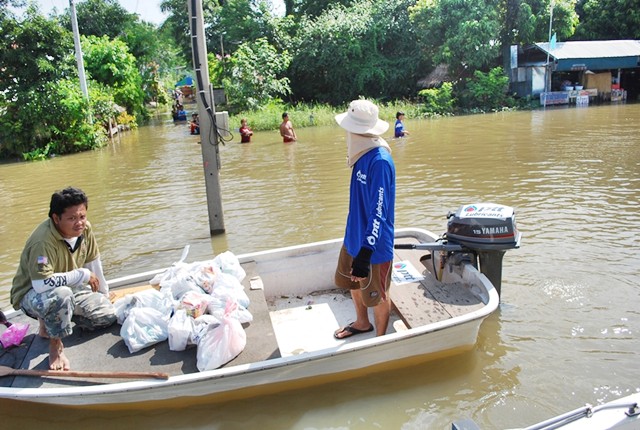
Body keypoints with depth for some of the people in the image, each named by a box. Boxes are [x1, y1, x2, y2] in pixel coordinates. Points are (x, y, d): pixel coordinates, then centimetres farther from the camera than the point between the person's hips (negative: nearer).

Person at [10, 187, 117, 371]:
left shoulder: (84, 229, -11)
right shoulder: (43, 242, -33)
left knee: (108, 314, -2)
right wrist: (82, 275, -31)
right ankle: (56, 345, -14)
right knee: (61, 295, -41)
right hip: (32, 294, -7)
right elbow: (41, 284, -43)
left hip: (70, 288, 7)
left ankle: (51, 320, 16)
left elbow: (93, 262, 4)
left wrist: (104, 294, 13)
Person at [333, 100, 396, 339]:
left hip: (373, 246, -9)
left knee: (376, 295, 11)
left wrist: (365, 253, -32)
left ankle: (381, 338, 34)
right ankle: (362, 323, 50)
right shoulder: (362, 154, 1)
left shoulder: (379, 161, -27)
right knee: (353, 282, 25)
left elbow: (379, 212, -29)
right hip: (354, 237, 9)